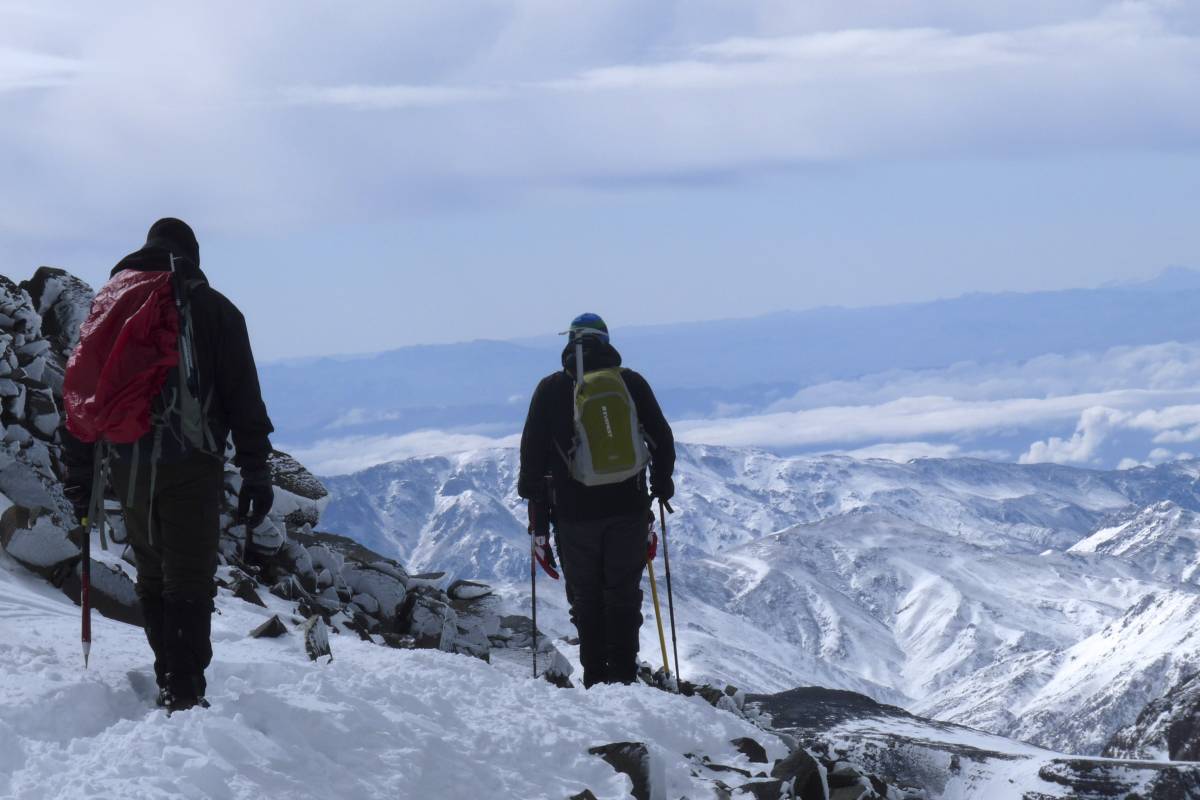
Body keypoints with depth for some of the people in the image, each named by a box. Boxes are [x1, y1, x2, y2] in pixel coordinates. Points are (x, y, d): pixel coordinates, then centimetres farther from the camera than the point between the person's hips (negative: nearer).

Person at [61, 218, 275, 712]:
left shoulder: (107, 304, 14)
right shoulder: (213, 309, 3)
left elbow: (79, 390, 13)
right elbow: (244, 399, -3)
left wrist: (79, 475, 16)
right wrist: (256, 473, -1)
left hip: (127, 466, 4)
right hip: (190, 463, -4)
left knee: (152, 577, 17)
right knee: (190, 580, -4)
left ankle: (169, 685, 20)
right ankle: (186, 696, -12)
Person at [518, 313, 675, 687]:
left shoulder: (550, 389, 0)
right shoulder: (632, 383, 2)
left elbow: (533, 453, 0)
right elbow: (662, 440, 5)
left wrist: (537, 515, 9)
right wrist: (661, 485, 20)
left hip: (574, 513, -1)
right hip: (629, 509, 1)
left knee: (586, 599, 9)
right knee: (623, 595, 10)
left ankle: (595, 679, 5)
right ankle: (624, 676, 3)